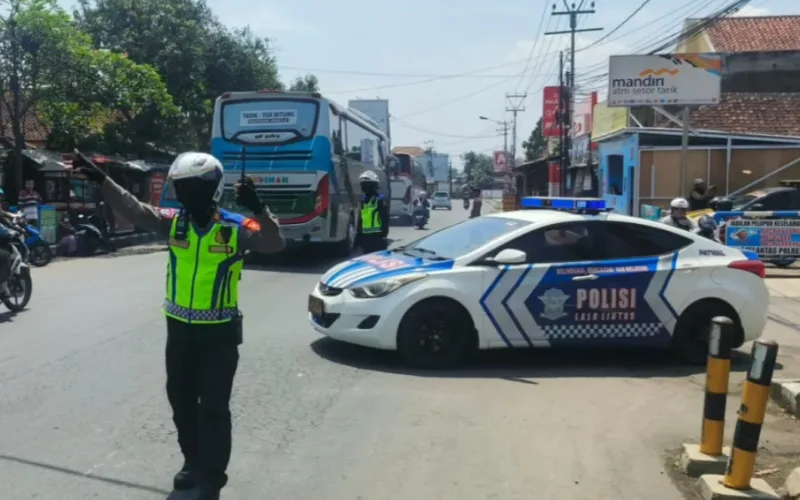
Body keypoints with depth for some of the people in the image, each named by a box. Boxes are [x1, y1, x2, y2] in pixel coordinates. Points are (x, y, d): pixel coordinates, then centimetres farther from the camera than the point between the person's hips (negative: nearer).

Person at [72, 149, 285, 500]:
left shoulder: (235, 228, -13)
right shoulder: (174, 222, -2)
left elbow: (275, 244, -23)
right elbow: (133, 209, -10)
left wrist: (257, 210, -39)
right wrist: (101, 180, -22)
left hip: (219, 331, -5)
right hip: (179, 328, 5)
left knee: (213, 407, 3)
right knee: (181, 399, 18)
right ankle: (193, 462, 39)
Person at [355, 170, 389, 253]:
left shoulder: (380, 200, -6)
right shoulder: (363, 200, 17)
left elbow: (385, 219, -11)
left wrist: (384, 234, -16)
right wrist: (358, 237, 21)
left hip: (377, 236, -8)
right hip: (365, 236, 8)